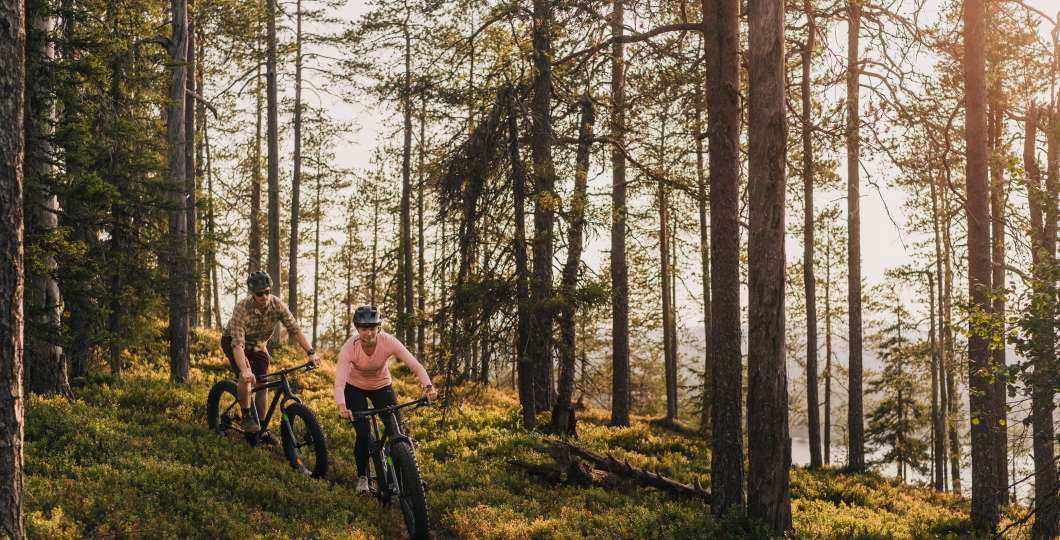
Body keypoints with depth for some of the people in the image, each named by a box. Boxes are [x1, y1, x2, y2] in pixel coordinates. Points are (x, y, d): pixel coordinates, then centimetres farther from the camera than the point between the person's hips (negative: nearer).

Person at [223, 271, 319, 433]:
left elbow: (295, 329, -23)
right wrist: (245, 371, -54)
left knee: (262, 385, -6)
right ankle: (247, 417, -14)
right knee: (246, 377, -30)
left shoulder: (277, 305, -24)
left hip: (258, 345, 4)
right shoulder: (241, 308, -35)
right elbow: (238, 344, -41)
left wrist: (311, 353, -35)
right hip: (233, 341, -4)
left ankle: (261, 429, 7)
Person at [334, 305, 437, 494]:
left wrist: (428, 387, -51)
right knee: (363, 434, -14)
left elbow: (415, 365, -34)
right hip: (355, 388, -1)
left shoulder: (388, 342, -30)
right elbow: (339, 382, -39)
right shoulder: (349, 347, -32)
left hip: (381, 386, 1)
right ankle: (362, 476, 12)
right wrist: (342, 407, -57)